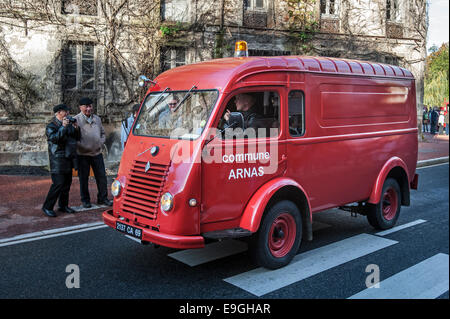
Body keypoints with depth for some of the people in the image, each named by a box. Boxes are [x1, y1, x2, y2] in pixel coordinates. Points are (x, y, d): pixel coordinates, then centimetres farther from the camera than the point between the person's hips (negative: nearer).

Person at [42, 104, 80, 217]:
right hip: (58, 158, -7)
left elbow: (76, 138, 17)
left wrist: (76, 128, -1)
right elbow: (54, 138, -23)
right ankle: (47, 207, -2)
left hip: (68, 158, 7)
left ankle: (63, 205, 20)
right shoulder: (51, 126, -7)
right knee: (58, 184, -12)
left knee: (67, 183, 10)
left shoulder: (69, 124, 13)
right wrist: (63, 127, -24)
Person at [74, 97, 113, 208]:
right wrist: (83, 147, -17)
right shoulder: (76, 120, -6)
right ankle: (85, 200, 18)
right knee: (84, 178, 5)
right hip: (83, 154, -4)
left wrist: (101, 143, 5)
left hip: (97, 153, 4)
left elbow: (102, 132, 22)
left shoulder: (97, 119, 12)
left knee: (101, 176, 6)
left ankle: (102, 198, 18)